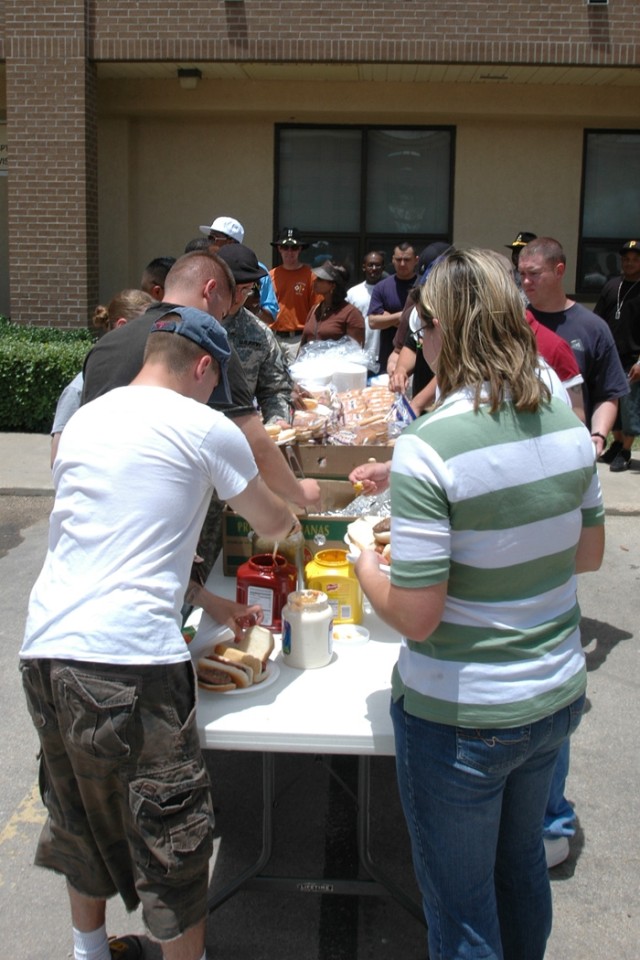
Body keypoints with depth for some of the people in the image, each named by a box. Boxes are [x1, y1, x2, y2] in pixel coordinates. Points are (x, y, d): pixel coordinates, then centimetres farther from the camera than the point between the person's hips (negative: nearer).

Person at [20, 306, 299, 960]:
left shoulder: (84, 418, 17)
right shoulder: (204, 428, -3)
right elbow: (272, 523, 10)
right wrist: (290, 519, 34)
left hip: (46, 646, 8)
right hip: (127, 658, -7)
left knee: (80, 819, 24)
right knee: (170, 836, 7)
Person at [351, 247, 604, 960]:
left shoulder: (428, 447, -24)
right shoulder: (565, 419, -4)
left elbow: (415, 615, -23)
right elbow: (588, 553, 9)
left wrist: (366, 569, -5)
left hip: (460, 716, -7)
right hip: (556, 695, 7)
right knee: (521, 863, 30)